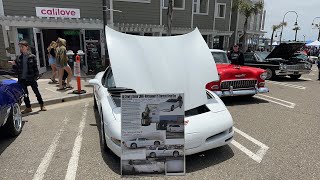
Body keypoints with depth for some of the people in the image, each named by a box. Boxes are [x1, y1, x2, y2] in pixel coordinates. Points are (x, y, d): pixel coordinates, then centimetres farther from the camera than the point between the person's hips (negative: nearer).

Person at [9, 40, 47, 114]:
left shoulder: (32, 56, -5)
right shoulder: (19, 58, 5)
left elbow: (35, 67, -5)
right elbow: (17, 69, 9)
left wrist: (36, 76, -11)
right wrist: (14, 64, -10)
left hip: (31, 78, -4)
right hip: (22, 79, 4)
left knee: (36, 91, 5)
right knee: (24, 94, 10)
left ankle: (42, 105, 19)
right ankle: (28, 107, 22)